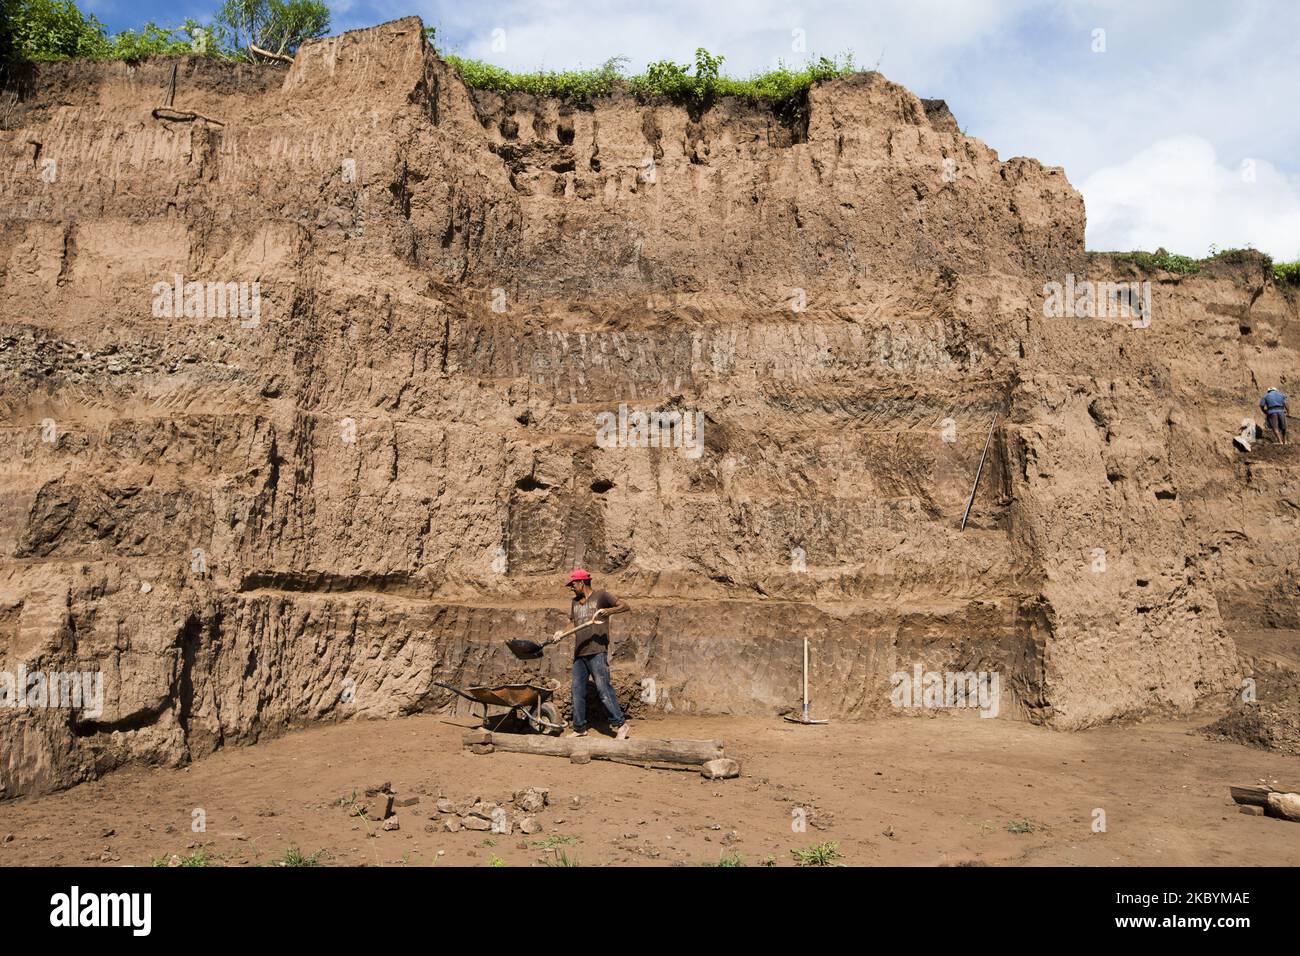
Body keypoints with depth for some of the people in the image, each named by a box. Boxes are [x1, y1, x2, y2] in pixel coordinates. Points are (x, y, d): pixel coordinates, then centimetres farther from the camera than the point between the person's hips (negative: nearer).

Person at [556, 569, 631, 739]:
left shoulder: (601, 596, -1)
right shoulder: (575, 602, 19)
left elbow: (625, 606, -7)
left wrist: (608, 611, -23)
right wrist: (562, 632, 2)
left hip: (597, 652, -7)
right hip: (579, 653, 7)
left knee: (603, 688, -10)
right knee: (578, 691, 7)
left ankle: (620, 724, -2)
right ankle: (579, 728, 16)